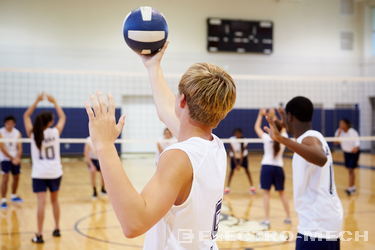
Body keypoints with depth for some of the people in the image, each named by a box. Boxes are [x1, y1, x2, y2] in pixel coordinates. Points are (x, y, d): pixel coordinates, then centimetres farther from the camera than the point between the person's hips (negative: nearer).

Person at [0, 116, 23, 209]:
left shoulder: (17, 133, 0)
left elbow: (19, 147, -2)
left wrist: (17, 158, -20)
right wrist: (12, 158, -22)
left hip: (15, 159, 5)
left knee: (16, 177, 13)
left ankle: (13, 196, 34)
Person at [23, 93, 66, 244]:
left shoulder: (32, 133, -5)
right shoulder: (55, 132, -6)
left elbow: (26, 116, 10)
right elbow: (62, 117, 12)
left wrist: (37, 101, 11)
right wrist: (54, 102, 18)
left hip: (39, 173, -1)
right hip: (55, 172, 1)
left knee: (41, 202, -6)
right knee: (55, 200, 17)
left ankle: (39, 235, -8)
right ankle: (57, 229, 27)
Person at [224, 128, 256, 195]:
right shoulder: (231, 140, -27)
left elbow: (242, 154, -27)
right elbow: (233, 153, -25)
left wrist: (240, 164, -32)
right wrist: (236, 164, -28)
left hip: (243, 155, 0)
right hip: (234, 156, 0)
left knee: (246, 169, -5)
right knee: (232, 170, -7)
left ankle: (252, 187, 1)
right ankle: (227, 187, 0)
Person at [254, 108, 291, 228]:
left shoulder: (267, 138, -10)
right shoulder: (283, 138, -2)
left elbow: (256, 127, 5)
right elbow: (282, 127, 19)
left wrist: (261, 115, 16)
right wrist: (273, 117, 27)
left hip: (267, 166, -3)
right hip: (279, 167, 3)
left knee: (266, 193, -1)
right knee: (281, 193, 17)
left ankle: (267, 220, -7)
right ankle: (288, 217, 23)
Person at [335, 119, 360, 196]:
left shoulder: (353, 132, -25)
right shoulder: (339, 132, -11)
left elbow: (357, 142, -26)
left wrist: (355, 148, -45)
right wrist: (339, 133, -27)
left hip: (354, 152, -5)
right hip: (346, 152, 5)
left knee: (351, 170, -12)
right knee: (349, 170, 11)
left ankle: (350, 188, -10)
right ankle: (353, 187, 24)